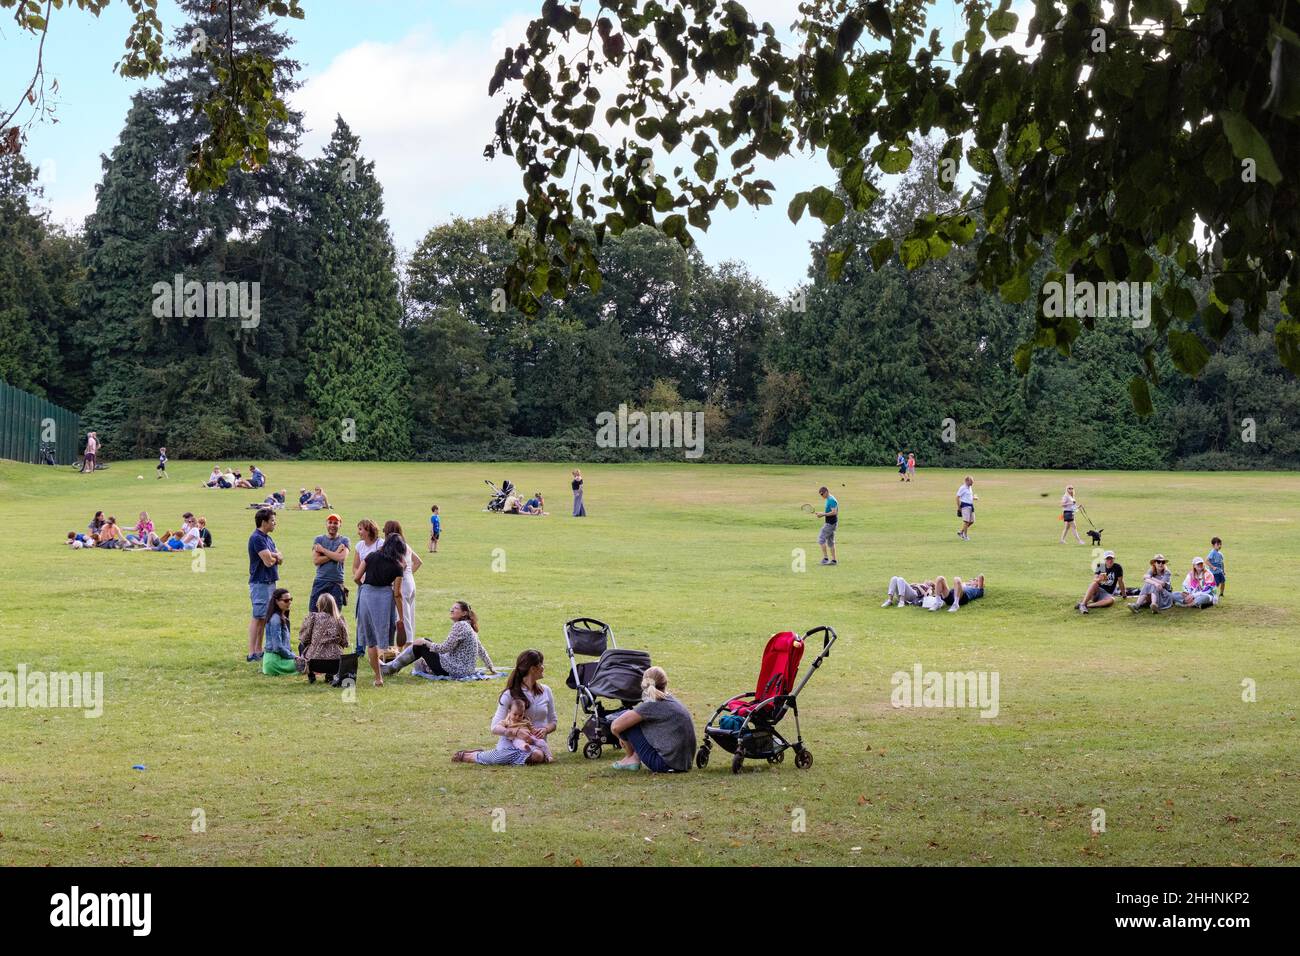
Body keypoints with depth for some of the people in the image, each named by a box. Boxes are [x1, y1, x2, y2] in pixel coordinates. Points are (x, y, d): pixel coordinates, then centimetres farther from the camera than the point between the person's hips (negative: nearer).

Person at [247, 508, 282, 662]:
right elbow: (268, 561, -21)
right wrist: (275, 557, 2)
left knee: (264, 618, 12)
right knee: (258, 617, -8)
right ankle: (252, 653, -7)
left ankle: (259, 650, 17)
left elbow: (281, 559, 10)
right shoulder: (257, 538, -15)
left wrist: (272, 556, -12)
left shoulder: (267, 538, 16)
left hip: (269, 582, 9)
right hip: (260, 584, -9)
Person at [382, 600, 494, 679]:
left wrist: (425, 642, -8)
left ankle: (390, 668, 10)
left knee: (420, 646, 1)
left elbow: (445, 648, -20)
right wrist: (491, 668, 27)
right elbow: (482, 651, 17)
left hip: (456, 670, -10)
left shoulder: (460, 626, -16)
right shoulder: (468, 627, 13)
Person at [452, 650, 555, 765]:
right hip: (511, 742, -3)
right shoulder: (510, 694, -2)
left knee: (538, 756, -37)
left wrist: (545, 730, -6)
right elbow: (496, 727, -8)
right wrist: (515, 731, -27)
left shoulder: (545, 691, 10)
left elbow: (553, 722, 18)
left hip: (536, 743, 3)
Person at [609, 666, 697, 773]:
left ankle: (633, 759, 14)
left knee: (624, 718, -1)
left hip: (665, 764, -8)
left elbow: (615, 727, -11)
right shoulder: (673, 701, 11)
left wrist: (623, 738, 11)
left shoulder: (652, 705, -12)